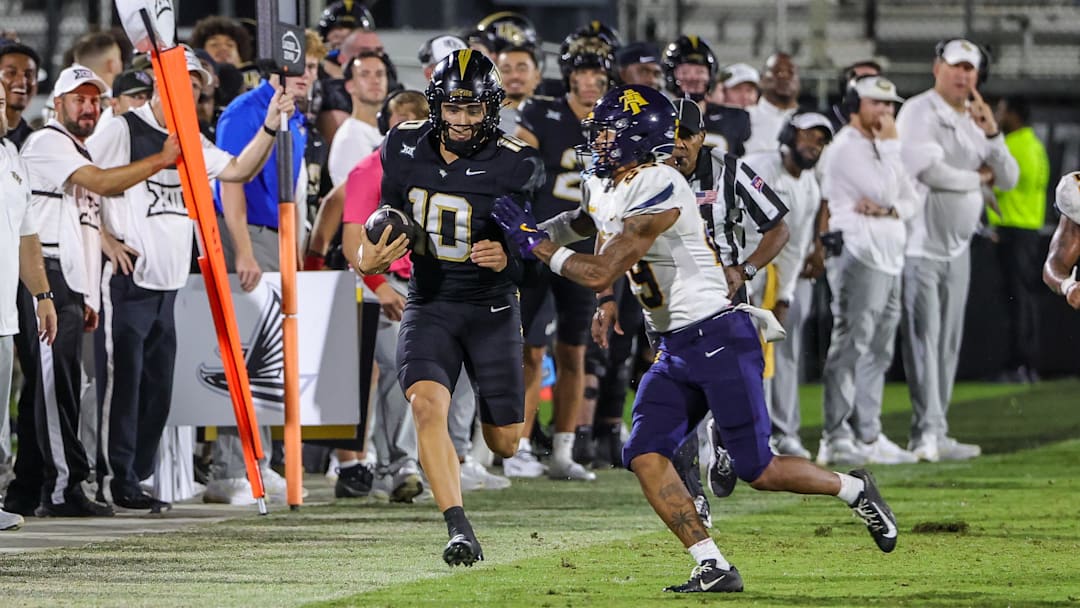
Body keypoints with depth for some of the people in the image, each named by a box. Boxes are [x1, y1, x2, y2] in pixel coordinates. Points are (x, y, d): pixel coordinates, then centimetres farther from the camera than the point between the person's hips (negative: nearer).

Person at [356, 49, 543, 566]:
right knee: (426, 404, -26)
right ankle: (460, 532, -28)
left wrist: (509, 259, -29)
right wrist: (370, 259, -11)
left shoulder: (513, 168, -15)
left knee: (504, 444, 6)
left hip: (491, 308, -1)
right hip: (429, 305, 1)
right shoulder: (406, 149, -4)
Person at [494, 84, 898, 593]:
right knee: (644, 456, -6)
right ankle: (713, 568, -4)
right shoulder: (605, 188, 9)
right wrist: (533, 231, 18)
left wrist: (536, 243, -12)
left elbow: (600, 274, -22)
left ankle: (854, 490, 20)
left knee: (757, 470, -5)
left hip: (718, 339, -9)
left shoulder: (656, 195, -21)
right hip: (674, 351, 9)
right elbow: (583, 222, 35)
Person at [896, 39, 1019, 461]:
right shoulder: (919, 113, -8)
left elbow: (1009, 179, 10)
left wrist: (991, 134, -7)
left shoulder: (974, 122, 15)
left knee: (948, 344, 7)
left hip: (957, 248, 8)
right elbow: (929, 170, -21)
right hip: (920, 246, -8)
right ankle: (927, 431, -17)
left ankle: (935, 438, 9)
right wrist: (978, 177, -5)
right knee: (924, 338, -12)